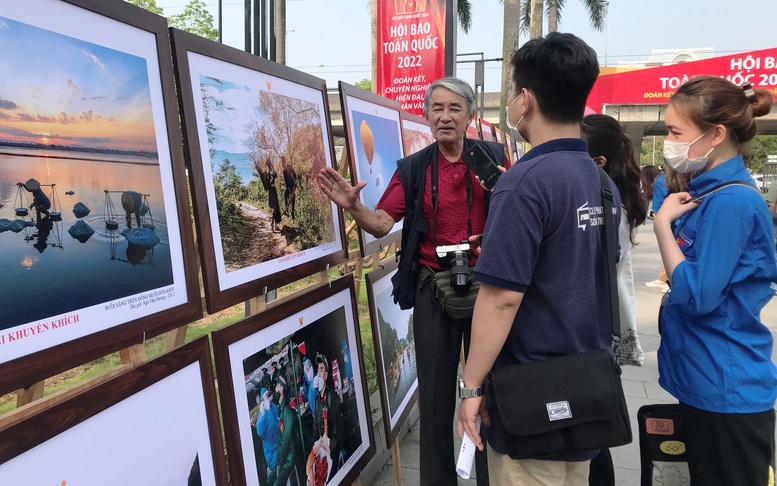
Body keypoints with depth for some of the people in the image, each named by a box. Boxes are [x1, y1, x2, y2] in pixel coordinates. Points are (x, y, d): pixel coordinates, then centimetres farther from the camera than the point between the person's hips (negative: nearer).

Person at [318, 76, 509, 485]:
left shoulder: (493, 157, 1)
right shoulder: (412, 169, 3)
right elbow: (382, 224, -4)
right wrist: (353, 207, -23)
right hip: (433, 287, 1)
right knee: (435, 390, 11)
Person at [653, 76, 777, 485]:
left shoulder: (732, 201, -21)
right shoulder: (709, 192, 8)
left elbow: (695, 296, -23)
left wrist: (663, 222, -19)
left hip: (727, 391, -9)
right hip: (704, 383, 9)